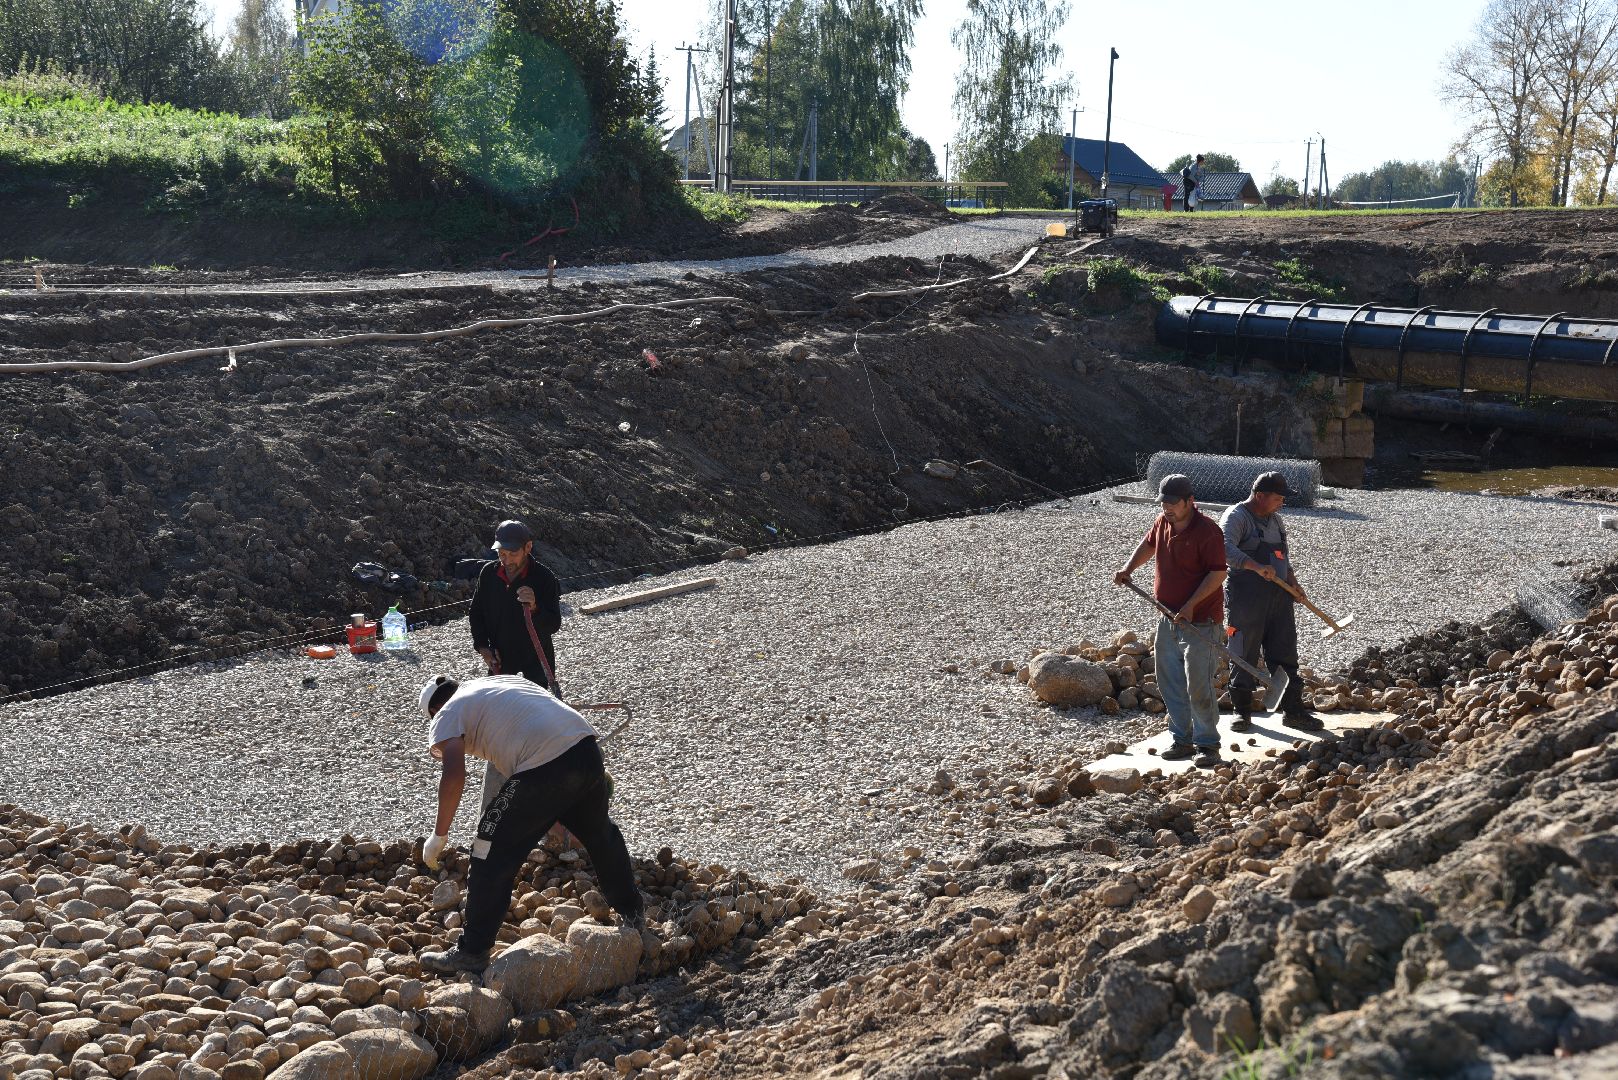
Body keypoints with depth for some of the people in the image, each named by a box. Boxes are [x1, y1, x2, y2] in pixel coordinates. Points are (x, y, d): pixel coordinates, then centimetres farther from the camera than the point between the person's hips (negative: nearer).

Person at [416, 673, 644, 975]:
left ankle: (472, 952, 11)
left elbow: (454, 775, -6)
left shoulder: (446, 716, 11)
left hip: (543, 768, -7)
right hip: (586, 746, 8)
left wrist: (439, 836, 0)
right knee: (601, 835, 31)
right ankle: (633, 914, 47)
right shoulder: (503, 680, 33)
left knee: (494, 855, 6)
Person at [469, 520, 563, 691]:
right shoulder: (489, 573, -1)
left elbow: (554, 625, -17)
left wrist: (534, 608, -36)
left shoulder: (544, 577, -14)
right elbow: (476, 612, 13)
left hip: (536, 662, -4)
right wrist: (482, 646, 0)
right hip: (499, 659, 4)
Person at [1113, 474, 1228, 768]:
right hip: (1168, 619, 8)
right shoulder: (1163, 523, 6)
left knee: (1198, 686, -6)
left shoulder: (1207, 530, -17)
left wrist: (1191, 605, -24)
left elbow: (1218, 573, -18)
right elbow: (1148, 545, 27)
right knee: (1170, 684, 12)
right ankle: (1182, 740, 22)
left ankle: (1207, 744, 5)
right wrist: (1128, 569, 12)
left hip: (1200, 621, -8)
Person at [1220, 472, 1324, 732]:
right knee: (1245, 656, 1)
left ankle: (1293, 711, 13)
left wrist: (1292, 581, 12)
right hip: (1247, 598, -7)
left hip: (1279, 595, 7)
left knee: (1285, 654, 7)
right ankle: (1242, 711, 12)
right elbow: (1227, 549, -27)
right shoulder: (1236, 517, -9)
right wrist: (1257, 567, -40)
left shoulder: (1275, 519, 17)